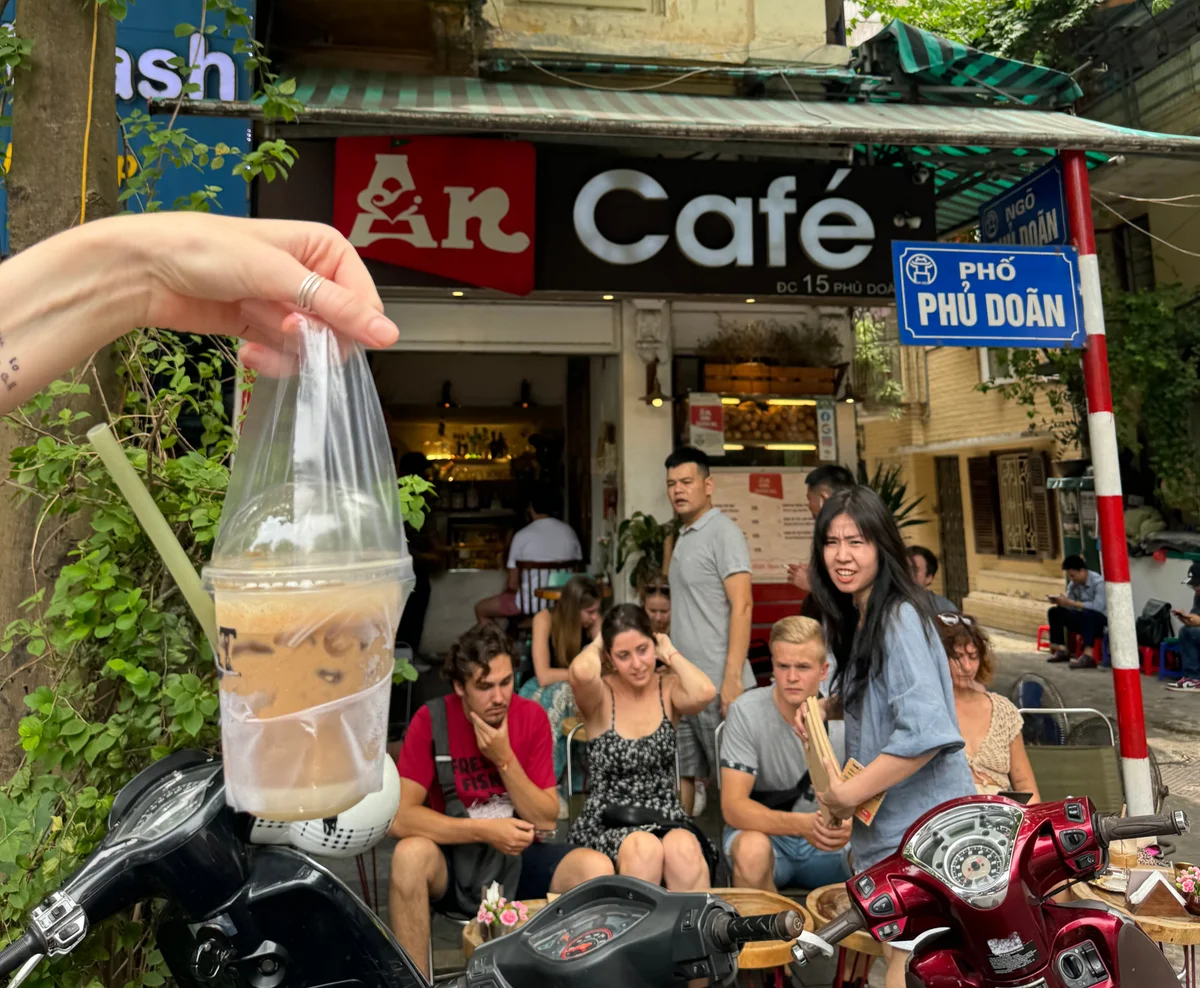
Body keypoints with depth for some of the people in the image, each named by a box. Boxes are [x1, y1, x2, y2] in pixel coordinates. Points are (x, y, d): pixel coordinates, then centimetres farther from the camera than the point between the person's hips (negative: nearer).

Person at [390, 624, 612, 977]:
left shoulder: (532, 716, -8)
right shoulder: (431, 719, -13)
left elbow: (546, 821, -8)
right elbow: (400, 817, -19)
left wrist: (505, 758, -21)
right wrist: (485, 831, -24)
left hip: (518, 856, 2)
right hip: (455, 859, -1)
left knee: (596, 867, -25)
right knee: (410, 855, -33)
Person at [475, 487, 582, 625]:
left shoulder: (522, 536, -13)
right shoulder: (569, 532, -1)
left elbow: (513, 584, -10)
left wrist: (503, 592, 12)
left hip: (531, 603, -6)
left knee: (481, 609, 18)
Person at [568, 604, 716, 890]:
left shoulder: (668, 687, 1)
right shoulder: (599, 694, -5)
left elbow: (704, 693, -24)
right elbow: (581, 671, -31)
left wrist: (671, 652, -6)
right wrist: (597, 644, -7)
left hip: (667, 819, 2)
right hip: (607, 823, -1)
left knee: (684, 848, -33)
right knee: (645, 848, -34)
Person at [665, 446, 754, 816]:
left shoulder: (723, 532, -9)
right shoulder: (683, 537, 15)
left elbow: (742, 606, -16)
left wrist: (732, 677, -22)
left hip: (716, 683, -8)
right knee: (679, 773, 12)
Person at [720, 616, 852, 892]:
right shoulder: (746, 712, -18)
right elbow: (733, 807, -21)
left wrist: (848, 825, -30)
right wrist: (801, 824, -37)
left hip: (826, 840, 2)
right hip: (763, 827, -2)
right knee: (753, 849, -34)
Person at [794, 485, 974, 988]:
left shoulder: (899, 619, -23)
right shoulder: (857, 618, 4)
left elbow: (924, 732, -30)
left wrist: (849, 794, -23)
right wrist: (822, 708, 0)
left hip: (920, 818, -9)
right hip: (885, 816, 9)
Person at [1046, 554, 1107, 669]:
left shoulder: (1098, 582, -19)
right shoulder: (1073, 584, 2)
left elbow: (1097, 606, -32)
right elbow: (1069, 606, 4)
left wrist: (1071, 602, -34)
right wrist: (1059, 601, -19)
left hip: (1102, 621, -7)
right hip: (1084, 620, 7)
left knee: (1087, 613, -38)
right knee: (1054, 612, -4)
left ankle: (1088, 657, -47)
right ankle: (1061, 650, -5)